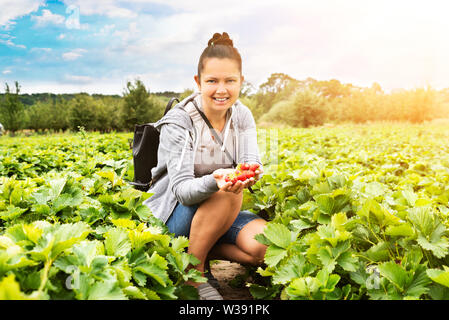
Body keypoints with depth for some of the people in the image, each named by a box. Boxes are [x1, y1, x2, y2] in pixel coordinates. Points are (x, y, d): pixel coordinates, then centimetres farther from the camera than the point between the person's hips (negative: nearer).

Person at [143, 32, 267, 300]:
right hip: (173, 215, -4)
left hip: (220, 211, 4)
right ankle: (193, 269, -12)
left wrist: (252, 173, -40)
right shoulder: (178, 122, -17)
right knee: (228, 194, -35)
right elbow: (181, 189, -24)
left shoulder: (242, 116, -1)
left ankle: (205, 250, 2)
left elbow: (253, 163, -14)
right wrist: (214, 181, -46)